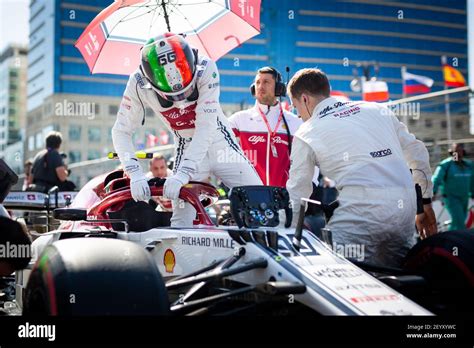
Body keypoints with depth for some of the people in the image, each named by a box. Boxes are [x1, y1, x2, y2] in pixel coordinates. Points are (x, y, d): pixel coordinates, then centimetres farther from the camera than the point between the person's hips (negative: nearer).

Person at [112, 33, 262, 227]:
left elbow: (206, 127, -30)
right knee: (181, 221, -8)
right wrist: (135, 173, -29)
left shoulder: (205, 69, -27)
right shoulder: (139, 84, -21)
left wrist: (183, 173, -37)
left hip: (219, 141, -1)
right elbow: (121, 131, -14)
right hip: (187, 147, 1)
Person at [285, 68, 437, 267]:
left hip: (361, 210, -6)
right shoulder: (376, 109, 21)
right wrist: (426, 204, 31)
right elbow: (417, 153, 24)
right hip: (405, 208, 6)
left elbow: (297, 194, 12)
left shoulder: (306, 134, 9)